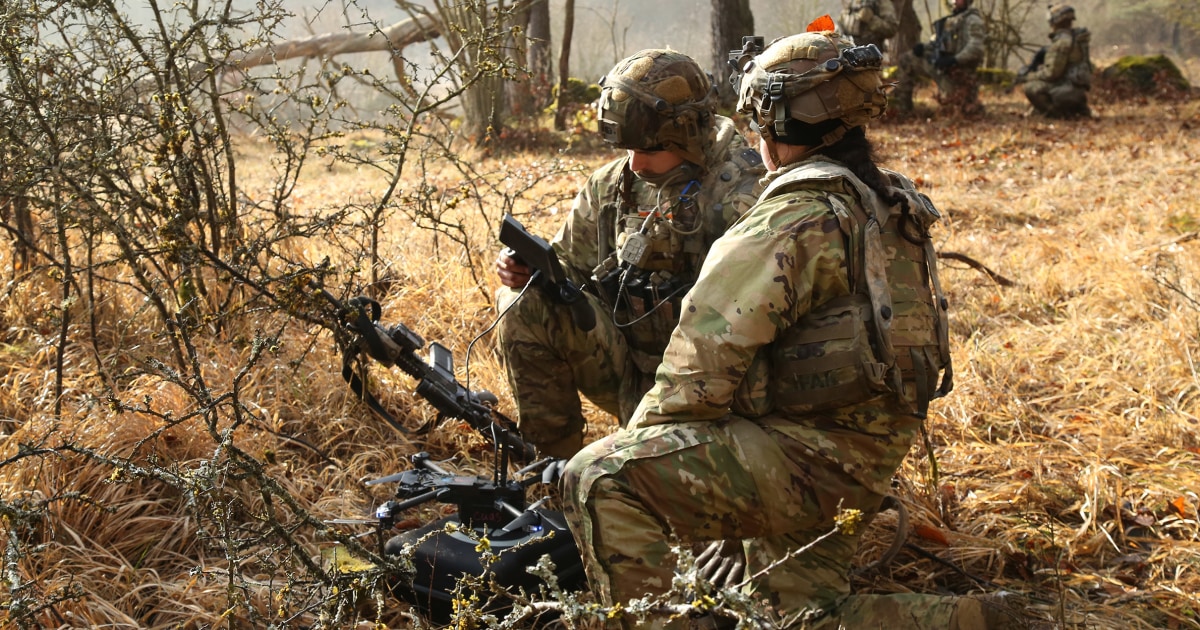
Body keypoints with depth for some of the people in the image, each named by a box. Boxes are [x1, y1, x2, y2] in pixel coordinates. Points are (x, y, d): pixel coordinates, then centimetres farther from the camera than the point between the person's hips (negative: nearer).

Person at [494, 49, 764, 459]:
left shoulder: (741, 192, -14)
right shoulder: (611, 184, 6)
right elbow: (570, 265, 15)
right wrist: (532, 268, -10)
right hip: (625, 362, 6)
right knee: (524, 306, -13)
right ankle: (555, 456, -3)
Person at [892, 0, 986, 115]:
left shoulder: (973, 20, -10)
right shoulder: (951, 19, 18)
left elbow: (976, 49, -22)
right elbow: (937, 43, 21)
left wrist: (954, 60, -31)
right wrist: (922, 47, 1)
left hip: (954, 71, -9)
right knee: (906, 60, 7)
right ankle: (901, 108, 7)